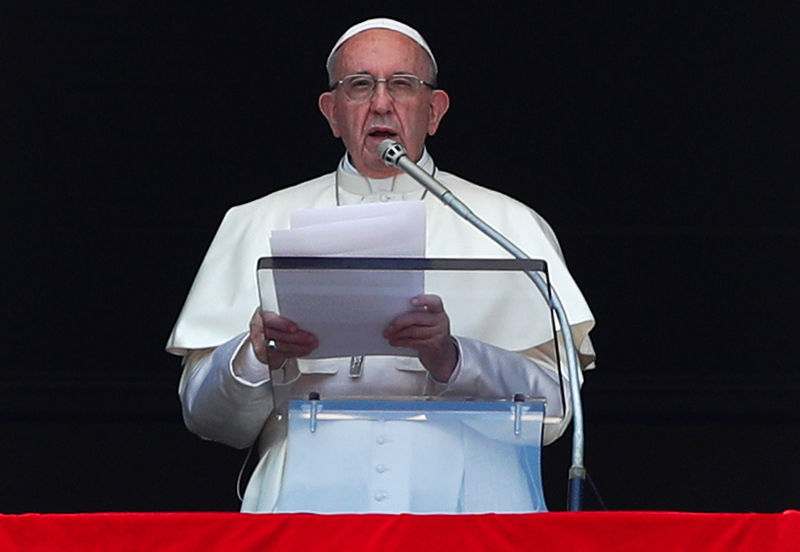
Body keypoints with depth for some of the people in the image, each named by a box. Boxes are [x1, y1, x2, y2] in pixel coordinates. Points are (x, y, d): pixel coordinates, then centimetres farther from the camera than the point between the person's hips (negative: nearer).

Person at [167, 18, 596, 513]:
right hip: (306, 504, 1)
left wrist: (449, 359, -14)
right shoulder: (259, 224, 19)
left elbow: (554, 406, 2)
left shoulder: (509, 225, 14)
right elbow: (204, 416, 12)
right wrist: (259, 355, -8)